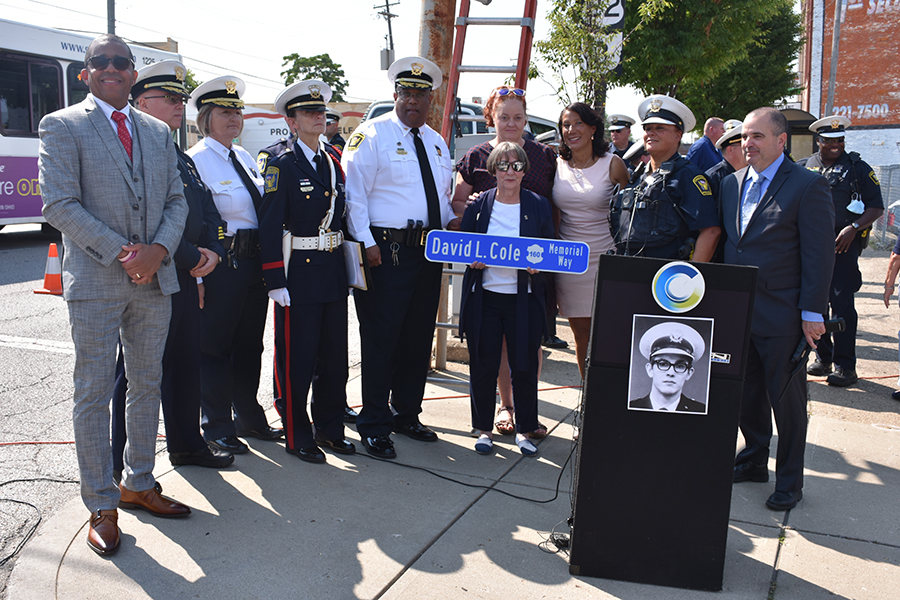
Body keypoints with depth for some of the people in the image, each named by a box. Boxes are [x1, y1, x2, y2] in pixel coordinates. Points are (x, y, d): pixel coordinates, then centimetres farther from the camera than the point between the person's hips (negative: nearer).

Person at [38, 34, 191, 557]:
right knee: (94, 393, 1)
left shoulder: (159, 132, 14)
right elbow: (60, 204, -9)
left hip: (155, 278, 5)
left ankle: (138, 484, 27)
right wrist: (120, 253, -16)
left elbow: (176, 200, 10)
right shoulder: (63, 126, 0)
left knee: (148, 384, 12)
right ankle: (102, 507, 12)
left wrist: (159, 249, -9)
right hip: (96, 282, -5)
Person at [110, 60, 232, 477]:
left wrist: (212, 251, -1)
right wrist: (192, 258, -15)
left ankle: (187, 444, 31)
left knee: (185, 365, 17)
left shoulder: (183, 159, 18)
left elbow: (208, 212, 17)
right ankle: (125, 465, 12)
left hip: (188, 279, 9)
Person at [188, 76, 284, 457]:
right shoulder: (196, 160, -10)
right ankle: (217, 428, 17)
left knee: (250, 343, 16)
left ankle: (249, 418, 31)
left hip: (254, 263, 8)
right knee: (215, 346, 4)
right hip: (221, 263, -8)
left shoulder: (244, 157, 14)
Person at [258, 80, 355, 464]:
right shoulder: (283, 166, -6)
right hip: (298, 273, -6)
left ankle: (329, 429, 27)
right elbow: (269, 227, -11)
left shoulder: (333, 164, 13)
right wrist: (275, 282, -15)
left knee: (335, 356, 12)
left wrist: (348, 273, 14)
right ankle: (297, 437, 16)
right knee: (298, 360, 3)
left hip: (333, 272, 6)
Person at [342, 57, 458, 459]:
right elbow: (353, 194, -10)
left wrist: (451, 221, 4)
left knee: (419, 338, 14)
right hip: (386, 252, -7)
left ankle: (406, 414, 29)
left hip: (429, 253, 7)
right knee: (380, 339, -4)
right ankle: (374, 425, 8)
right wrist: (367, 243, -19)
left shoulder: (436, 143, 19)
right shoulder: (372, 135, -3)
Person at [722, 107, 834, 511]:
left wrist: (812, 314, -13)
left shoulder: (808, 186, -8)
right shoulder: (731, 184, 10)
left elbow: (819, 255, -10)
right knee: (746, 395, 16)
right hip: (737, 312, 6)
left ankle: (789, 481, 22)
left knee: (787, 401, 7)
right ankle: (753, 462, 34)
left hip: (781, 317, -5)